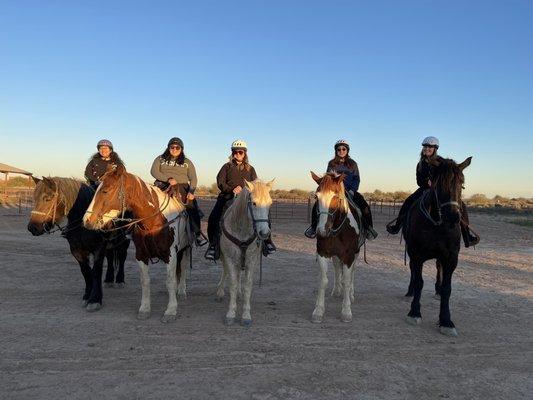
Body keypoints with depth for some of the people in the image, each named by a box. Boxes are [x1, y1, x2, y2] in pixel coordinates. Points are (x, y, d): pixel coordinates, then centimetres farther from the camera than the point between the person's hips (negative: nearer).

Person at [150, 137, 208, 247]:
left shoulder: (187, 162, 18)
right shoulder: (160, 159, 18)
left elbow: (193, 179, 8)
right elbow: (154, 171, 2)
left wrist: (191, 191, -12)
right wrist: (168, 179, -14)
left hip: (182, 187, 0)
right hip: (163, 186, 0)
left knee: (192, 206, -22)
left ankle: (198, 233, -18)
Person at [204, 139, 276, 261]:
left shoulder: (250, 169, 15)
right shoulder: (227, 166, 10)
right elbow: (220, 183, 1)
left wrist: (242, 189, -13)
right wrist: (232, 190, -15)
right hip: (227, 196, -1)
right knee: (214, 218, -20)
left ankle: (267, 241, 0)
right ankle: (213, 245, -7)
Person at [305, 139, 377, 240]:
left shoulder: (352, 164, 7)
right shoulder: (332, 163, 8)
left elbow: (357, 179, 4)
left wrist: (352, 191, -12)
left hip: (350, 191, 0)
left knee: (365, 207, -23)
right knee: (317, 205, -21)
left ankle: (369, 228, -6)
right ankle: (314, 227, -6)